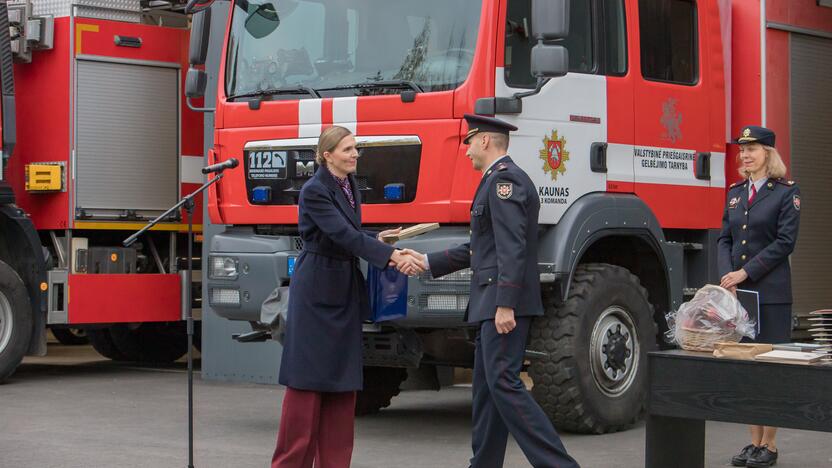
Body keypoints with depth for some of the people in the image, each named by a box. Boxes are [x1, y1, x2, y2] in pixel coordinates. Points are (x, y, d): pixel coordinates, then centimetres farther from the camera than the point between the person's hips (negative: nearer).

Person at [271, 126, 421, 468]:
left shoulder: (350, 186, 12)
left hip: (345, 291, 8)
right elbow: (343, 234, -24)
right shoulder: (314, 190, -14)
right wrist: (390, 256, -30)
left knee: (343, 379, 6)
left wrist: (377, 240, 1)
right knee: (308, 375, -5)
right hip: (316, 289, -8)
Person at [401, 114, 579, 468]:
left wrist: (505, 305, -26)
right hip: (493, 303, 11)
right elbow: (481, 247, 24)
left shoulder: (504, 178, -12)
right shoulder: (499, 179, 21)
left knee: (503, 383, -14)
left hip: (503, 302, -11)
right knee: (486, 386, 12)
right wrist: (428, 262, 25)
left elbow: (512, 248, -21)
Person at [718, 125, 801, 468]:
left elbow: (784, 243, -10)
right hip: (737, 290, 5)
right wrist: (727, 276, -7)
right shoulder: (735, 192, 14)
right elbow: (725, 239, 10)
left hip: (771, 291, -5)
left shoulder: (786, 192, -3)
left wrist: (746, 272, -14)